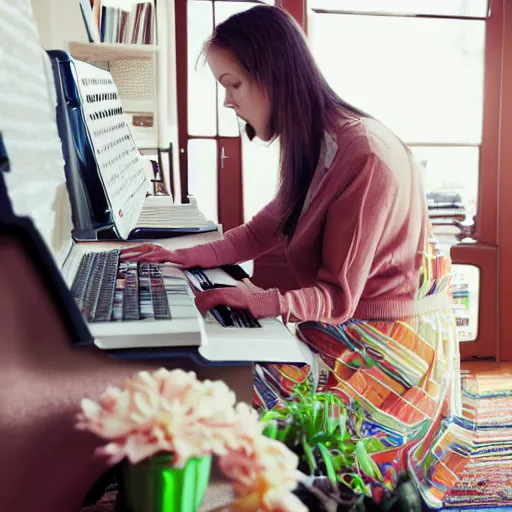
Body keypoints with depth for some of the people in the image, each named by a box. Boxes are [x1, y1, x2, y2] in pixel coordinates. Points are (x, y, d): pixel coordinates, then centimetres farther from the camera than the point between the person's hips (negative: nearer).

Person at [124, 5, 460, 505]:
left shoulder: (365, 155, -24)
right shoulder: (310, 147, 5)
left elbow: (338, 297, -22)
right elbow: (260, 233, 13)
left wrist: (259, 300, -34)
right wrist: (182, 256, 5)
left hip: (388, 341, -8)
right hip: (342, 325, 8)